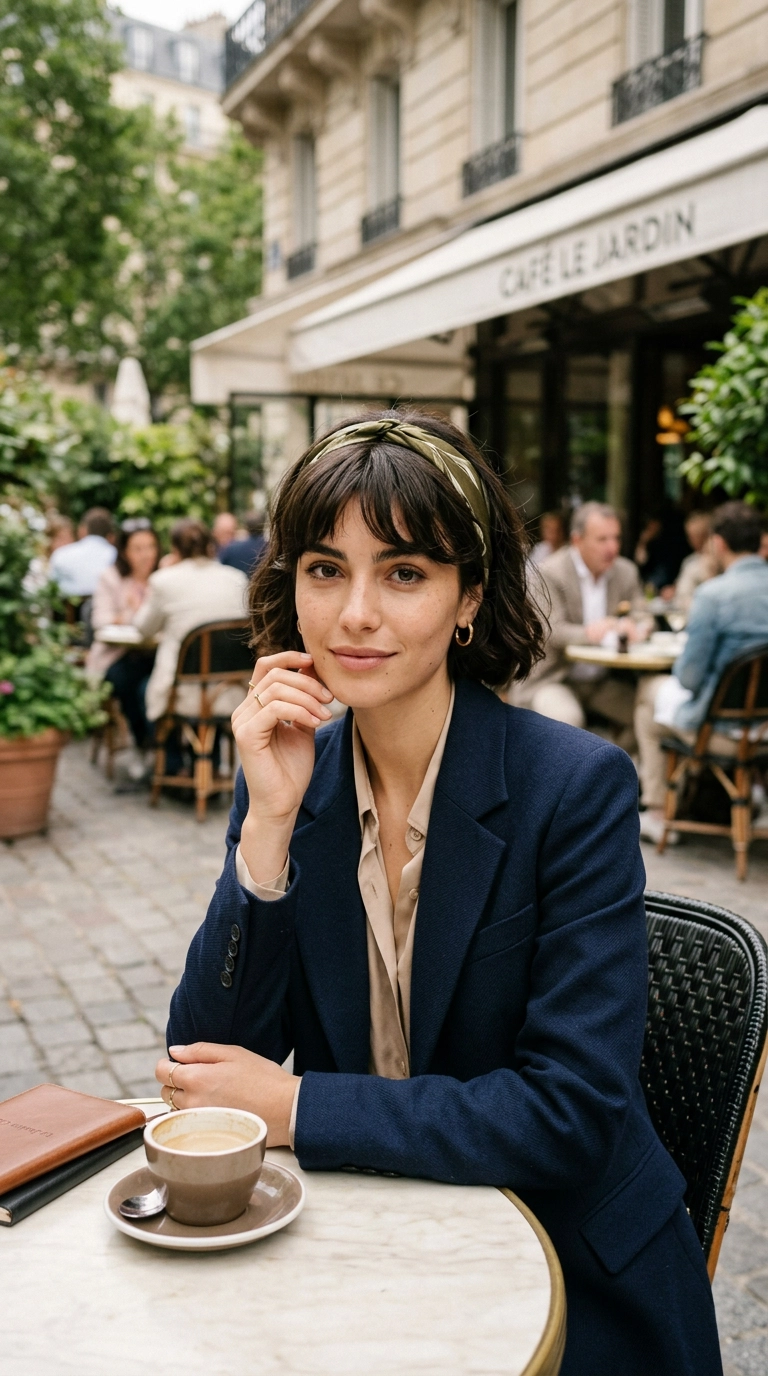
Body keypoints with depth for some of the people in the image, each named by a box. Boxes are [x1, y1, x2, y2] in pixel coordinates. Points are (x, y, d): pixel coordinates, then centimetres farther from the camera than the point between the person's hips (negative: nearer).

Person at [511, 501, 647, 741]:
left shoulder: (626, 571, 8)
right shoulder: (550, 573, -10)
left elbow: (643, 620, 5)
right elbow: (551, 631, -20)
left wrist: (634, 627, -21)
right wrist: (587, 633, -40)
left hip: (604, 682, 5)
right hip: (553, 679, -5)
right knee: (566, 719, -33)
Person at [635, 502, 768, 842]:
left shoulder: (713, 594, -23)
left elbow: (689, 677, -18)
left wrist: (678, 666, 5)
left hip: (722, 728, -6)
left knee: (649, 690, 24)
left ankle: (657, 813, 30)